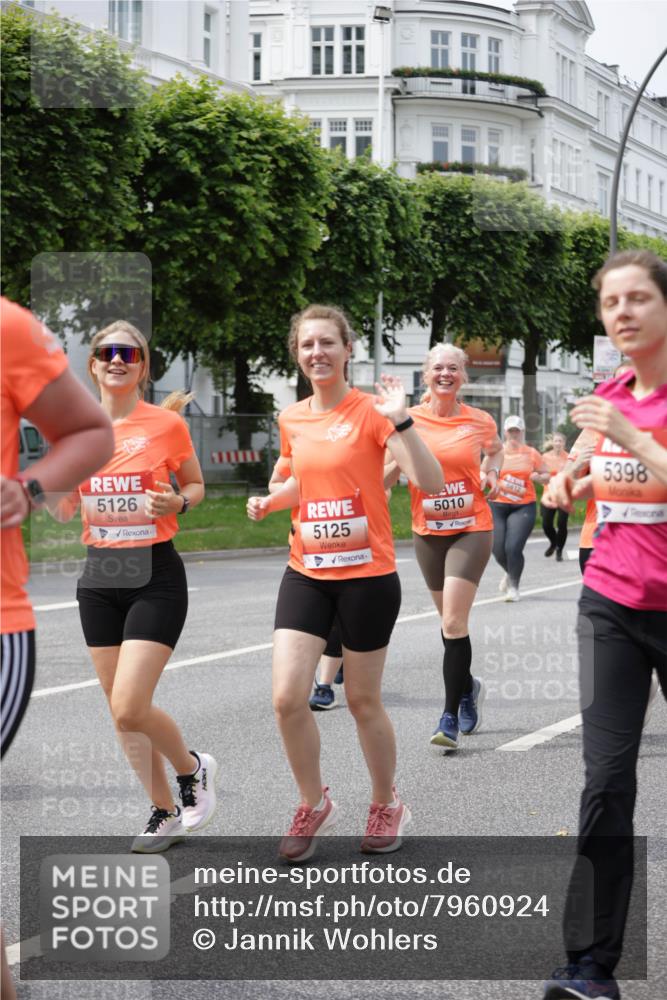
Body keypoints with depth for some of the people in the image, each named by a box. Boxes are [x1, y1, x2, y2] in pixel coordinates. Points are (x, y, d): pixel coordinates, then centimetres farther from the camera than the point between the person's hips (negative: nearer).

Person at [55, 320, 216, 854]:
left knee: (129, 708, -13)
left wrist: (178, 503, -14)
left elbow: (196, 486, 8)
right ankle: (166, 813, 25)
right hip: (100, 576, 5)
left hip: (155, 575, -5)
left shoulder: (167, 423, -6)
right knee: (122, 710, 8)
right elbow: (65, 509, 9)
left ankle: (192, 768, 16)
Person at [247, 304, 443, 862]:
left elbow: (431, 483, -19)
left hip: (367, 575, -4)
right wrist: (270, 502, 5)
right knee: (287, 697, -6)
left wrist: (400, 420, -29)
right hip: (306, 573, 4)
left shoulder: (370, 411, -10)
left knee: (363, 701, 6)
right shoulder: (292, 420, 6)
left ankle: (387, 805, 30)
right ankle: (314, 805, 17)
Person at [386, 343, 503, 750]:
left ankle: (450, 717, -6)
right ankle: (468, 686, 40)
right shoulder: (410, 419, -4)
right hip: (428, 532, 3)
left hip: (471, 529, -2)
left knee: (454, 623, -12)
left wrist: (492, 472, -1)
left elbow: (496, 449, 19)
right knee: (451, 622, 15)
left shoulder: (480, 421, -3)